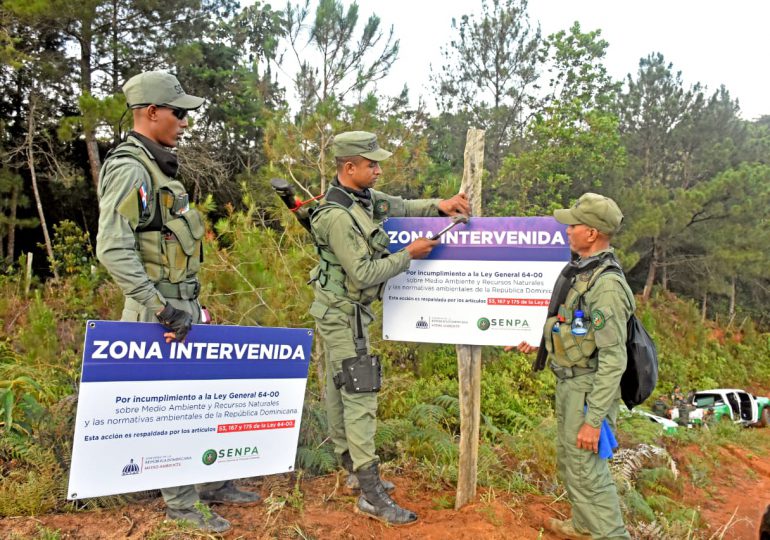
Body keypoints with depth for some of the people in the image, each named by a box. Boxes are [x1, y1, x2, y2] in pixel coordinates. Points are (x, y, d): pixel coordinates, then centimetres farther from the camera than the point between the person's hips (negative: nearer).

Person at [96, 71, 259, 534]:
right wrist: (160, 309, -24)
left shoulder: (160, 169, 14)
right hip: (160, 313, -9)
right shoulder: (130, 170, -16)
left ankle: (213, 483, 31)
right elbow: (113, 249, -25)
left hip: (185, 306, 9)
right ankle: (181, 502, 16)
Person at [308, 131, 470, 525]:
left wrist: (439, 206, -2)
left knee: (339, 389, 16)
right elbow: (364, 273, -24)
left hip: (345, 311, 9)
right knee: (361, 396, -8)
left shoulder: (365, 197, 3)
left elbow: (402, 207, 15)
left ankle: (354, 470, 29)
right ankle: (371, 495, -3)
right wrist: (410, 255, -15)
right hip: (343, 314, -9)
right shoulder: (338, 217, -25)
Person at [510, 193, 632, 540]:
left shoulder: (606, 284, -25)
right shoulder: (581, 269, 4)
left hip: (588, 388, -10)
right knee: (569, 459, 23)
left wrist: (594, 419, -25)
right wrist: (539, 343, 17)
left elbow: (613, 358, -25)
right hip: (569, 382, 10)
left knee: (587, 470, -1)